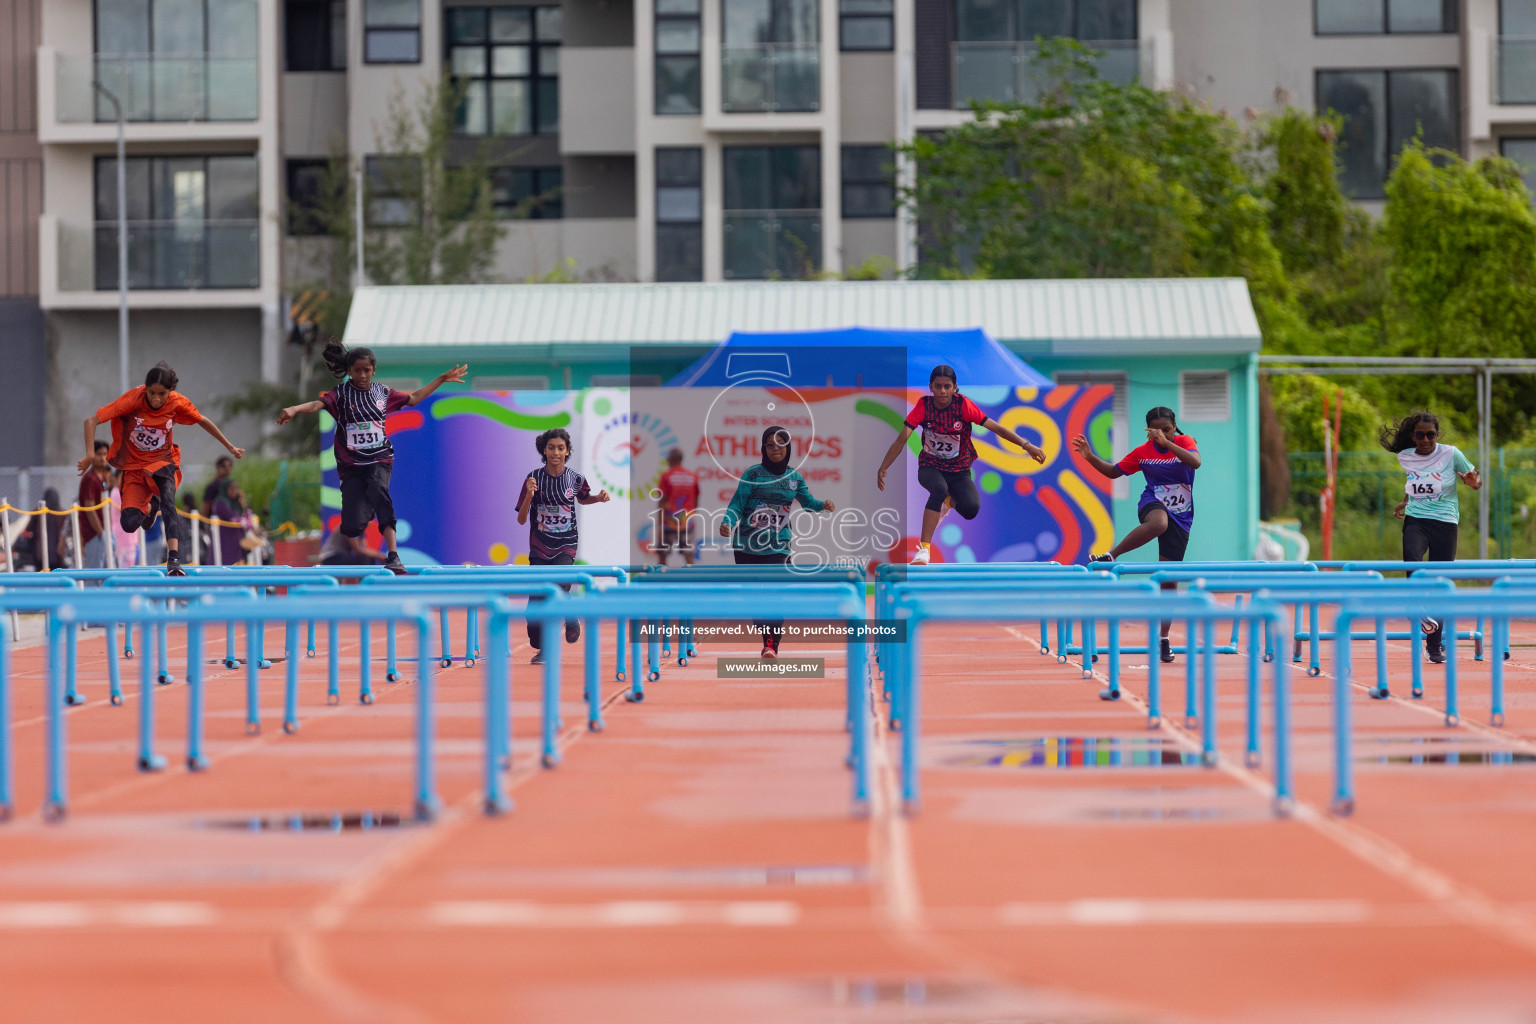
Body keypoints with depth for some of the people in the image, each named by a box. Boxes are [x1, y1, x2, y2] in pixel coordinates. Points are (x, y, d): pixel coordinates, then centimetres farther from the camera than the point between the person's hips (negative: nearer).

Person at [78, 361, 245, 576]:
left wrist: (231, 448, 14)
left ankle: (174, 561, -37)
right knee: (129, 524, -14)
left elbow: (203, 421, 8)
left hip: (163, 462, 0)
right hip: (134, 467, 0)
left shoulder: (177, 403, -12)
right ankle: (149, 507, 22)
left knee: (168, 504, -30)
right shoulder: (133, 400, -21)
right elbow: (91, 421, -21)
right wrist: (90, 455, -35)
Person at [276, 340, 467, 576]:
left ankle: (393, 557, -38)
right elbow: (318, 404, -21)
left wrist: (442, 379, 22)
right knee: (354, 525, -13)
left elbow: (413, 398, 22)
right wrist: (295, 409, -42)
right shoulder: (341, 394, -3)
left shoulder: (382, 392, 8)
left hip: (379, 460, 1)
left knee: (378, 490, -35)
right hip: (351, 465, -1)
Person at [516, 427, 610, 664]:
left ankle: (570, 619, 10)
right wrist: (529, 495, -22)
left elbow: (583, 498, 21)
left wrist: (599, 497, 0)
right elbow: (521, 520, -5)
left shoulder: (575, 479, -3)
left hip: (565, 547, -1)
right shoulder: (534, 478, -6)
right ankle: (542, 649, 17)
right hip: (539, 547, 1)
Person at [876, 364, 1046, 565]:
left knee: (971, 509, -26)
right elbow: (902, 438, -14)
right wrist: (882, 469, -20)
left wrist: (1026, 445, -26)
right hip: (930, 467, -1)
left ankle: (950, 501, 12)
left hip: (959, 471, 1)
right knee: (939, 489, -36)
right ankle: (923, 548, -34)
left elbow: (996, 428, -17)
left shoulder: (963, 404, -15)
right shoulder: (924, 405, -12)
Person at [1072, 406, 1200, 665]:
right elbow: (1114, 472, 11)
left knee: (1169, 578, 0)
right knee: (1159, 523, -42)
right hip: (1153, 505, -1)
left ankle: (1163, 639, 10)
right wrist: (1090, 457, -5)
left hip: (1181, 518, 1)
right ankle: (1111, 555, -33)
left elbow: (1195, 462, -23)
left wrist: (1166, 443, -32)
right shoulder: (1142, 453, 2)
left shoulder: (1184, 442, -3)